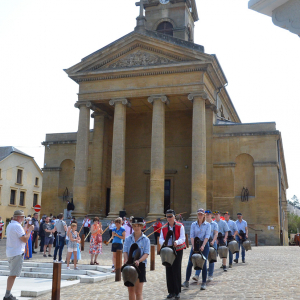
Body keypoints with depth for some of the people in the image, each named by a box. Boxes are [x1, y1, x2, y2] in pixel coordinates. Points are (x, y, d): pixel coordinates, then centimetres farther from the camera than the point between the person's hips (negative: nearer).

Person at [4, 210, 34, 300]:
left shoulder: (9, 225, 14)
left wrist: (27, 229, 17)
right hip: (17, 253, -10)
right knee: (13, 275, -6)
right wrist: (30, 230, -7)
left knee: (12, 274, 16)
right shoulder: (17, 226, -16)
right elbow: (25, 239, -18)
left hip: (10, 253, 10)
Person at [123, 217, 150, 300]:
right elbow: (125, 251, 0)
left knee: (138, 292, -4)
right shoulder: (128, 239, 7)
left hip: (140, 265, -3)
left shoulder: (146, 240, 0)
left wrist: (139, 260, -26)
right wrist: (126, 261, -19)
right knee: (131, 291, 11)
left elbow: (146, 254, -7)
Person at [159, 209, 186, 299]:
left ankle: (177, 292, 6)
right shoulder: (164, 228, 7)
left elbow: (182, 238, -9)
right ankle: (171, 292, 14)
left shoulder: (180, 226, -2)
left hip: (178, 250, -3)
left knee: (176, 270, -5)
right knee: (169, 271, 3)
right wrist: (164, 242, -24)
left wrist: (176, 242, -31)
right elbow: (161, 239, 1)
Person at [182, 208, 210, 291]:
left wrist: (203, 246, -20)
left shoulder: (207, 224, 1)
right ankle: (187, 282, 5)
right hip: (195, 244, 2)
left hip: (204, 244, -2)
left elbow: (207, 236, -8)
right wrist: (193, 246, -15)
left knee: (203, 264, -2)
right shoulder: (193, 224, 5)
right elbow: (192, 236, -2)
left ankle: (204, 283, 7)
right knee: (190, 263, -3)